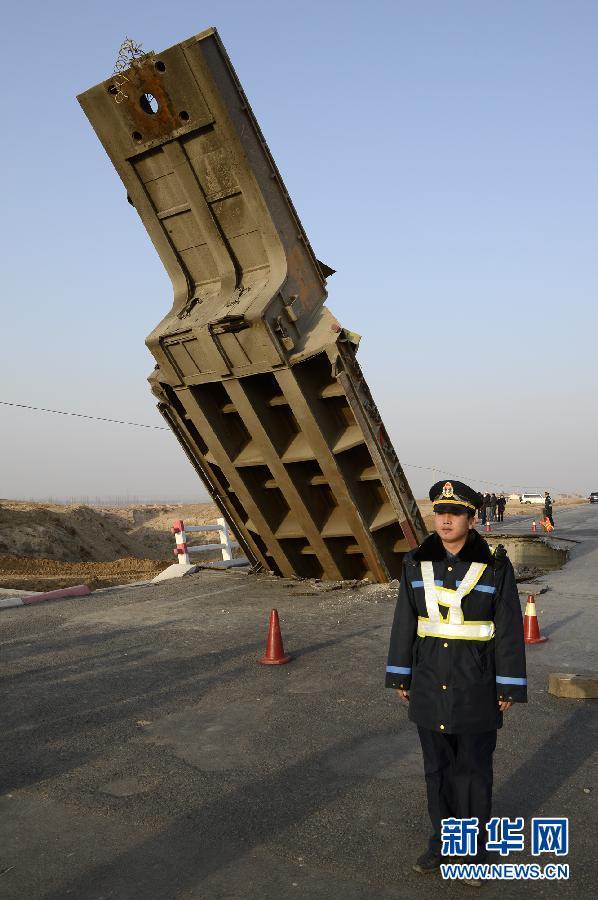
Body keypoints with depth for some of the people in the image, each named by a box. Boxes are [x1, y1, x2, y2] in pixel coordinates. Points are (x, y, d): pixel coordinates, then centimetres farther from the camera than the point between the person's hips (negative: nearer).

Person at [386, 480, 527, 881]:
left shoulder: (495, 566, -12)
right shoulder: (417, 563, -5)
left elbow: (509, 629, -8)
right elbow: (405, 621, 3)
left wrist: (509, 687, -6)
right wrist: (400, 675, 6)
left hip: (476, 685, -3)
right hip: (430, 683, 3)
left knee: (474, 768, 12)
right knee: (437, 765, 16)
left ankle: (476, 844, 32)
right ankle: (442, 837, 35)